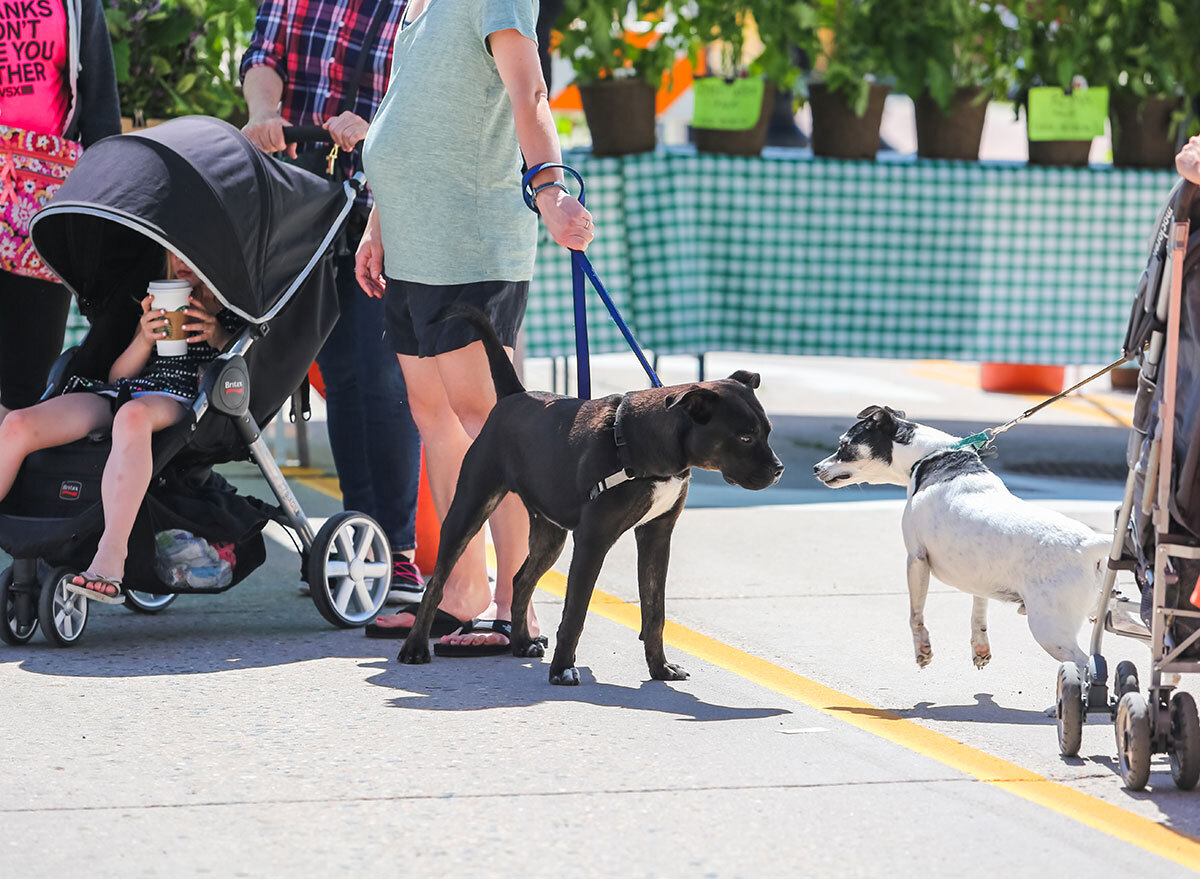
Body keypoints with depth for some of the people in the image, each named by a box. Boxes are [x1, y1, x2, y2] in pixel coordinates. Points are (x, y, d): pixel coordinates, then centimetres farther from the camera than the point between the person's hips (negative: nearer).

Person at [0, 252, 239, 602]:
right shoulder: (161, 305, 32)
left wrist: (220, 338, -11)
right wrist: (145, 339, 4)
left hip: (178, 400, -5)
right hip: (125, 391, 5)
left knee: (133, 415, -45)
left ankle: (109, 562, -55)